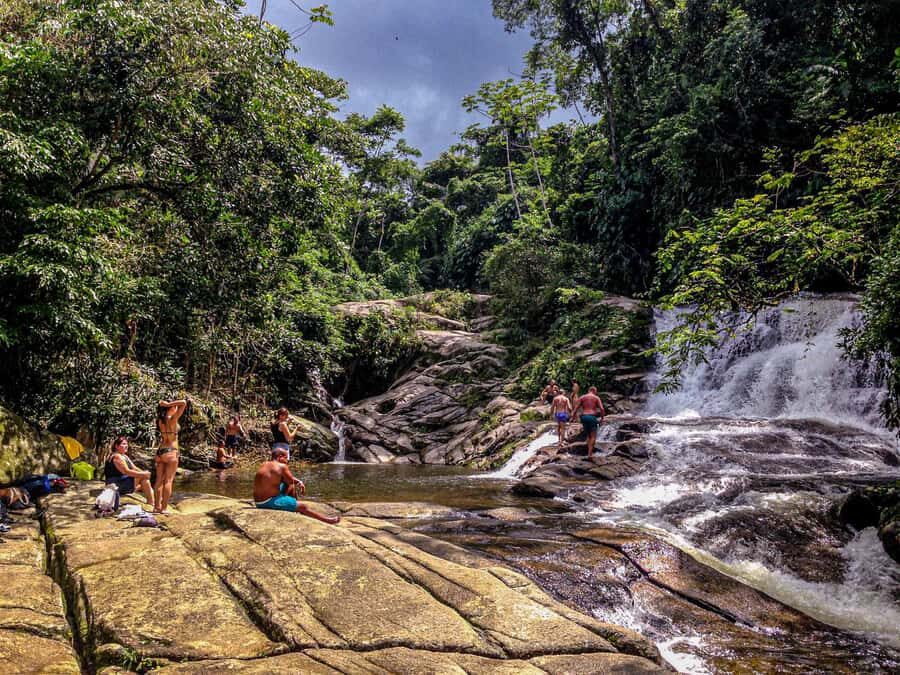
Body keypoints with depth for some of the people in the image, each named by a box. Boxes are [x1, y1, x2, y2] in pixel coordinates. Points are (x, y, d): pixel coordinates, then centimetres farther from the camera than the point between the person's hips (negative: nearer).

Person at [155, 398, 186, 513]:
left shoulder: (160, 420, 7)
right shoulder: (172, 419, -12)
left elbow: (161, 404, 27)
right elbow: (184, 403, -18)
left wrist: (164, 405, 10)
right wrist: (169, 404, -12)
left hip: (160, 451, 7)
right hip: (170, 452, -7)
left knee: (160, 480, 9)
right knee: (168, 481, -4)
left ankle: (157, 506, 10)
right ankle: (164, 508, -5)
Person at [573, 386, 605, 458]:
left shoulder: (582, 397, 12)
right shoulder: (596, 398, 6)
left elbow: (576, 408, 4)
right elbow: (602, 409, -5)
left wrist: (573, 417, 6)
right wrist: (602, 418, 5)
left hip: (583, 417, 3)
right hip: (592, 417, -3)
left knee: (589, 435, 18)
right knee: (593, 436, 3)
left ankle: (590, 452, 11)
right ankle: (590, 453, -9)